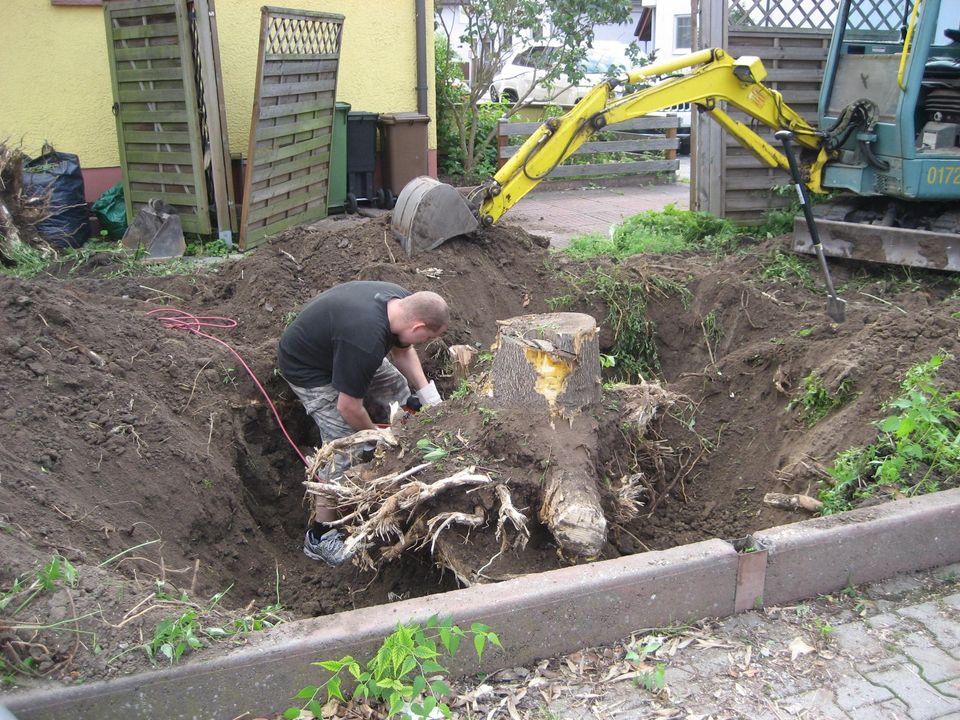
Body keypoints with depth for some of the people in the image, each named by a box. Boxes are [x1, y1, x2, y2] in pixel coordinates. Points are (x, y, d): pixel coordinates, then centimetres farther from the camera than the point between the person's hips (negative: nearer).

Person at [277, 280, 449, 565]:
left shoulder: (404, 302, -16)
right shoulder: (366, 342, -42)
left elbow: (402, 350, 6)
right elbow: (348, 407, -29)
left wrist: (427, 394, -1)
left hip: (333, 345, 9)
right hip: (308, 368, -9)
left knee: (398, 391, 12)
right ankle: (320, 536, 1)